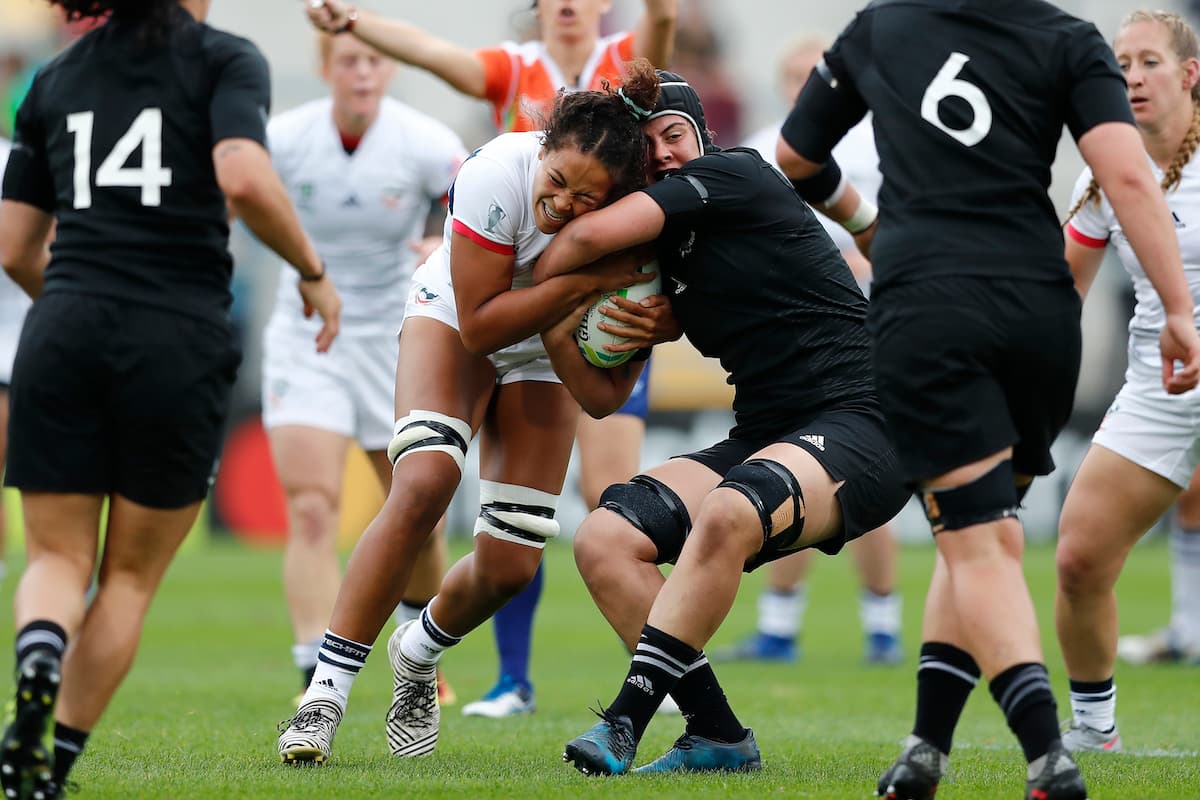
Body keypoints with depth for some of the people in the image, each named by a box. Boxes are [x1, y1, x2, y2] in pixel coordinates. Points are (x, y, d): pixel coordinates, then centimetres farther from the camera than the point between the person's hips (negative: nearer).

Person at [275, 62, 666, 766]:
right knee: (424, 483, -29)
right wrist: (581, 281, -38)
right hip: (454, 314, -2)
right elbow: (478, 323, -28)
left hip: (543, 353, 2)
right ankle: (328, 689, -23)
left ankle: (419, 654, 30)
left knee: (511, 565, -5)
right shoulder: (499, 173, -34)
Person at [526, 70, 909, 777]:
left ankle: (624, 723, -33)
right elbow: (603, 397, 19)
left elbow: (591, 235, -16)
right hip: (762, 438, 9)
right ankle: (717, 736, -9)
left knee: (726, 515, -37)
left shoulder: (735, 175, -7)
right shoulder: (653, 256, 16)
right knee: (603, 540, -9)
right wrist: (556, 328, 2)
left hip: (860, 424, -9)